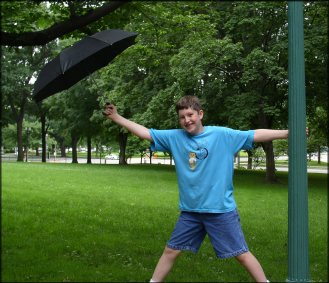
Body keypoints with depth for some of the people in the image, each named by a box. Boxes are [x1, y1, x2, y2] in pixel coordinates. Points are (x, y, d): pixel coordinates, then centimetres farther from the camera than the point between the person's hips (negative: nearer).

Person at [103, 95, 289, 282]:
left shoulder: (222, 134, -7)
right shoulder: (174, 137, 2)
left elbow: (256, 135, -9)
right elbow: (145, 132, 4)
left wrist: (287, 133, -16)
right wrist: (117, 117, 0)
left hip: (222, 210, -3)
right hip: (190, 211, 4)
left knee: (242, 254, 5)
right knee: (171, 251, 13)